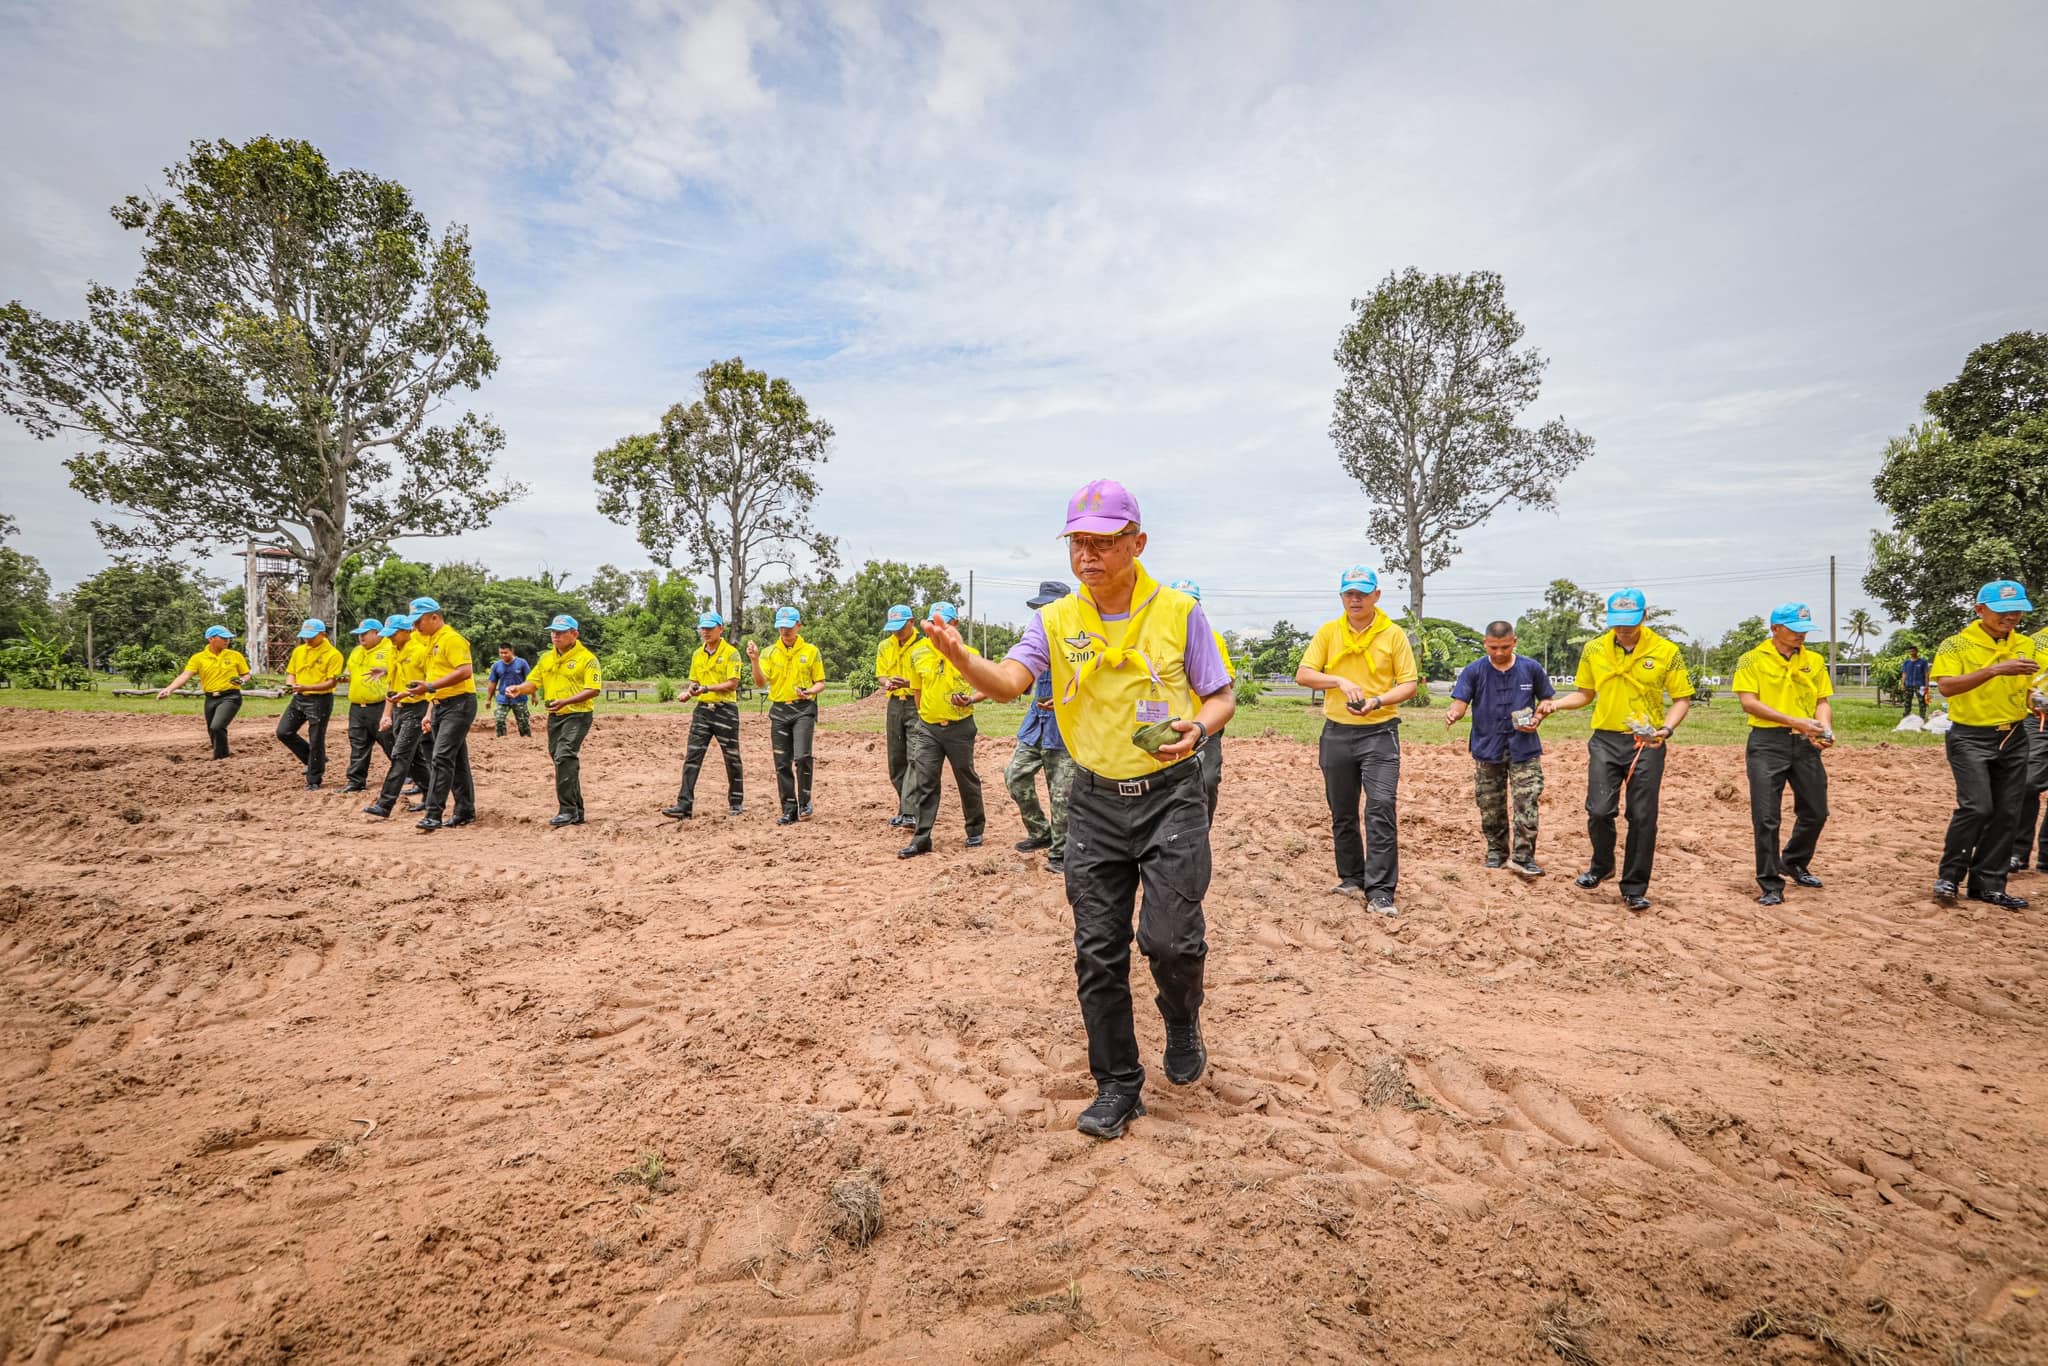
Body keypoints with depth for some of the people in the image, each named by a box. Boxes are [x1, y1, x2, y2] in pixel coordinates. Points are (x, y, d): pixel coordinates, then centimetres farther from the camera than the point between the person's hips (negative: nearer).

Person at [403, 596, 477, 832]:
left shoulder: (451, 638, -11)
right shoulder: (432, 642, 19)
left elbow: (466, 671, -23)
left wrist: (430, 687, -25)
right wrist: (429, 713, 19)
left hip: (459, 704, -10)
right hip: (441, 706, 10)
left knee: (442, 757, -15)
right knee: (456, 760, 12)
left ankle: (433, 814, -14)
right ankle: (465, 811, 18)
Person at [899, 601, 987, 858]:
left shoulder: (969, 654, -7)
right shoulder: (918, 654, 2)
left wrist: (971, 699, -17)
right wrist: (923, 715, 14)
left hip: (960, 728, -2)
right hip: (927, 728, 2)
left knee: (967, 780, 10)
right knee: (923, 783, -2)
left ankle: (975, 831, 28)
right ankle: (921, 838, 3)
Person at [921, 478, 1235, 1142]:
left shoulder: (1179, 612, -4)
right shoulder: (1055, 621, 0)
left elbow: (1222, 698, 3)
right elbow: (1008, 680, -16)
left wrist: (1199, 727, -19)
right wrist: (960, 657, -37)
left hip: (1170, 795, -2)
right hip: (1096, 803, 3)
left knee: (1170, 938, -12)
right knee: (1098, 954, 6)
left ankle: (1182, 1018, 24)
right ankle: (1118, 1086, 25)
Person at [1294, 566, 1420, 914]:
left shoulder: (1394, 634, 0)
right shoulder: (1328, 632, 4)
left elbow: (1410, 683, 0)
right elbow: (1302, 674, -3)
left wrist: (1378, 701, -17)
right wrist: (1340, 681, -19)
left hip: (1380, 733, -3)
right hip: (1336, 733, 3)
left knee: (1381, 809, -11)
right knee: (1342, 814, 11)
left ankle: (1380, 891, -6)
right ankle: (1352, 880, 26)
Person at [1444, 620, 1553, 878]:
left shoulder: (1531, 668, 0)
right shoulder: (1473, 671, -3)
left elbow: (1547, 700, 11)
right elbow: (1461, 701, -9)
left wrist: (1537, 718, -8)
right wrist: (1453, 714, -32)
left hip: (1524, 748, -1)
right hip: (1487, 748, 1)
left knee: (1526, 802, -8)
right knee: (1490, 806, 9)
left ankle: (1523, 857, -3)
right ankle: (1496, 850, 25)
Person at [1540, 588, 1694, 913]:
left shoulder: (1666, 651, -3)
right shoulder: (1594, 649, 3)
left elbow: (1682, 699, 3)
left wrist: (1666, 728, -15)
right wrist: (1556, 703, -5)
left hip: (1646, 744, -1)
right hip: (1605, 740, 1)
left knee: (1642, 818, 2)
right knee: (1599, 810, -8)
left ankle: (1634, 889, 14)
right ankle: (1601, 865, 21)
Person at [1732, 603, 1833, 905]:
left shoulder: (1814, 661, 10)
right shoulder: (1753, 660, -4)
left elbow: (1823, 701, 10)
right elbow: (1748, 701, -12)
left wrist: (1825, 728, -10)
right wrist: (1793, 721, -19)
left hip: (1804, 744, 5)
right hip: (1767, 743, -5)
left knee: (1815, 812, 13)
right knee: (1766, 818, -4)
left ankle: (1794, 863, 38)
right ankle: (1770, 885, 5)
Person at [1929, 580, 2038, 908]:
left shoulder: (2026, 645, 9)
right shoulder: (1958, 644, -8)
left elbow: (2032, 690, 17)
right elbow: (1945, 686, -22)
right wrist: (1995, 669, -31)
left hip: (2013, 740, 6)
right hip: (1970, 738, -6)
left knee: (2007, 814, 5)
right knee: (1976, 807, -15)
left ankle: (1988, 885, 15)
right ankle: (1948, 876, 0)